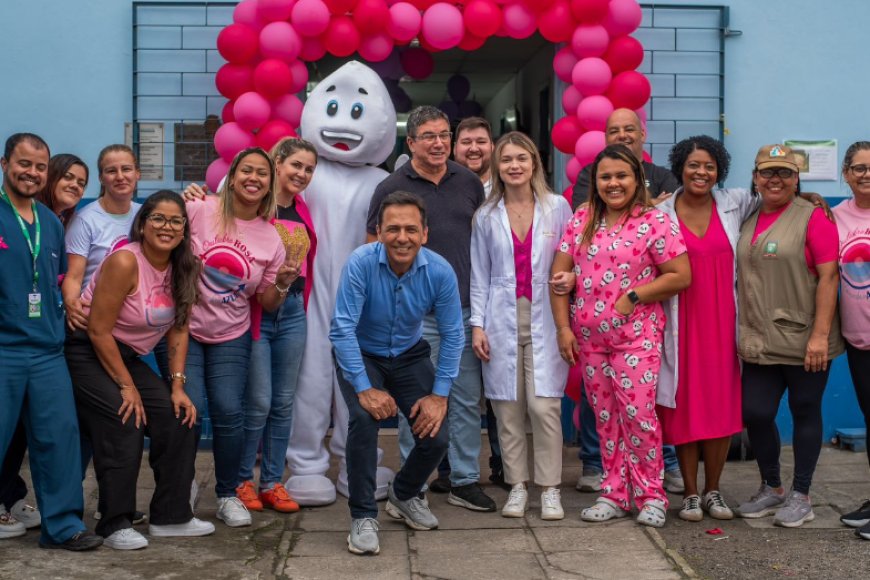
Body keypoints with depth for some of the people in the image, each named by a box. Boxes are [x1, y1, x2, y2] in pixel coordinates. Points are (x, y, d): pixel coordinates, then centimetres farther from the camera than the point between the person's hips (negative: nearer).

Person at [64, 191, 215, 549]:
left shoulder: (182, 269, -1)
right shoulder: (125, 262, -22)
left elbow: (178, 330, 2)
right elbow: (99, 331, -21)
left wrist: (177, 386, -5)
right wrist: (126, 386, -16)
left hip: (129, 357, 8)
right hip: (88, 353, -7)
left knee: (178, 422, -1)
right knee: (125, 426, -20)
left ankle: (171, 516, 11)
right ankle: (115, 525, -6)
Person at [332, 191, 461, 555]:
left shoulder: (440, 272, -20)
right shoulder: (361, 263, -28)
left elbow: (452, 335, -10)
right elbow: (343, 329, -27)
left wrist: (440, 394, -13)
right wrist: (364, 388, -29)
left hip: (409, 355, 3)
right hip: (361, 354, -3)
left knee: (435, 437, -8)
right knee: (365, 418, -29)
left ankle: (404, 495, 25)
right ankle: (363, 516, -11)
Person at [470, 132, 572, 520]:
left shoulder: (557, 207, 5)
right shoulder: (486, 215, 9)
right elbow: (479, 275, 10)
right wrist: (477, 324, 4)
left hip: (544, 318, -1)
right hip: (502, 320, 2)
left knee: (544, 406, -8)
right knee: (507, 407, 2)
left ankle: (550, 488, 4)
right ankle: (517, 486, 14)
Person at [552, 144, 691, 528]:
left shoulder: (655, 221, -5)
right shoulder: (582, 220, 7)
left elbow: (681, 276, -8)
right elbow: (559, 274, 7)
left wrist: (633, 298, -13)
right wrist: (563, 327, 1)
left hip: (637, 335, -4)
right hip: (588, 337, 4)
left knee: (638, 414, -8)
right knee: (605, 418, 11)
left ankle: (650, 496, 9)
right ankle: (614, 495, 21)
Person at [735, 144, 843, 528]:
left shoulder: (812, 217, -7)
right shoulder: (747, 220, 10)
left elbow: (828, 276, -12)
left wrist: (820, 335, -17)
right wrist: (741, 332, 13)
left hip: (803, 341, -5)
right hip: (759, 342, 5)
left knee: (805, 413, 7)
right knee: (755, 414, 4)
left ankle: (800, 496, 20)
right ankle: (771, 489, 25)